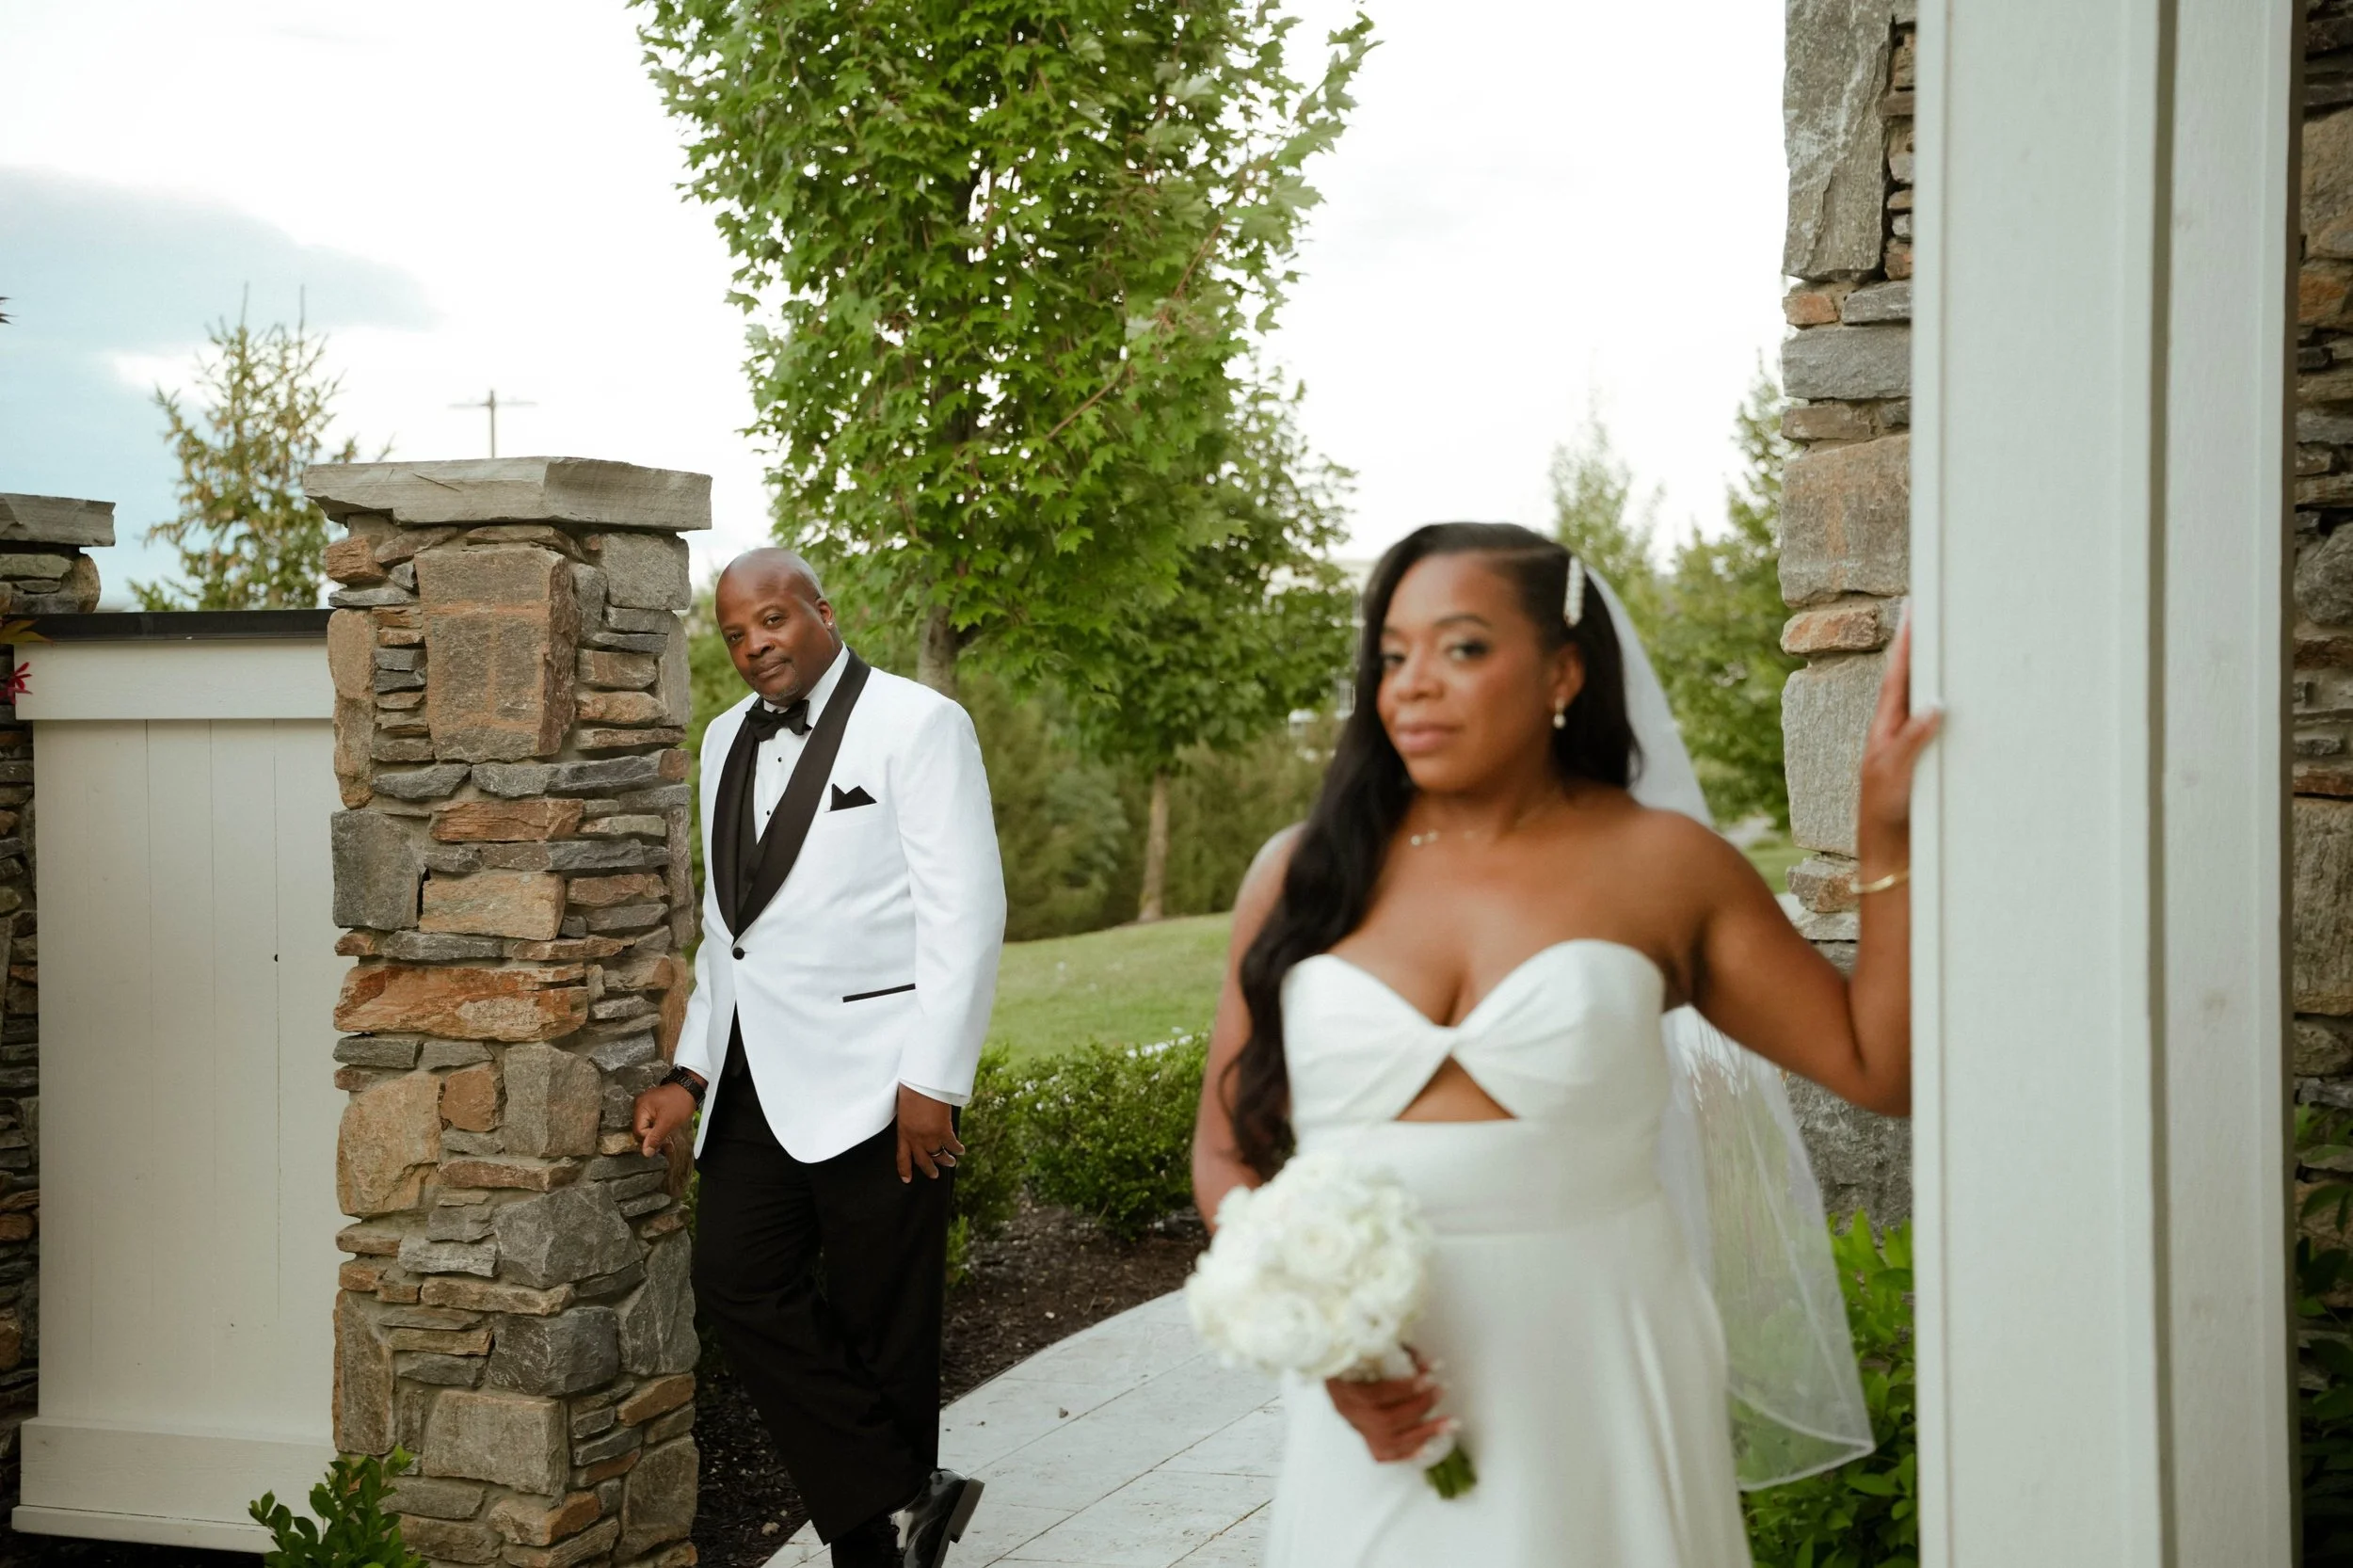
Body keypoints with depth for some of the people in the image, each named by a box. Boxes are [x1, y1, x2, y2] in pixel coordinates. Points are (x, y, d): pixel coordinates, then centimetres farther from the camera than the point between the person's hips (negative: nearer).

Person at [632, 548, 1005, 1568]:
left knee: (879, 1323, 0)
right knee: (737, 1279, -4)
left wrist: (934, 1079, -15)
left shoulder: (916, 725, -4)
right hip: (758, 1076, 7)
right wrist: (692, 1071, 14)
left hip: (874, 1078, -7)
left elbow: (965, 909, -10)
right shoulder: (728, 740, 17)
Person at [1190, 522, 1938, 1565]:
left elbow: (1882, 1071, 2)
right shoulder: (1300, 876, 2)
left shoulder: (1659, 866, 1)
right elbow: (1227, 1153, 6)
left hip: (1598, 1390, -1)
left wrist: (1887, 836, -4)